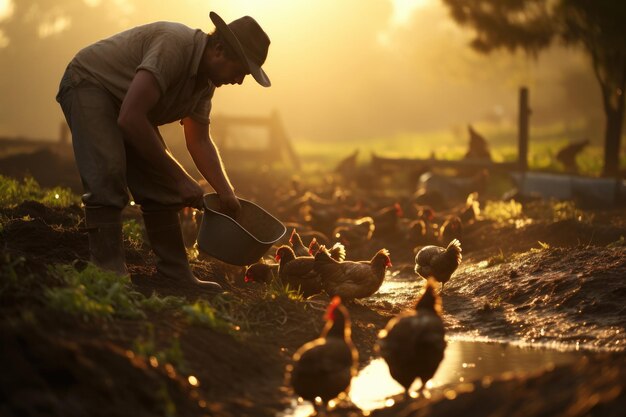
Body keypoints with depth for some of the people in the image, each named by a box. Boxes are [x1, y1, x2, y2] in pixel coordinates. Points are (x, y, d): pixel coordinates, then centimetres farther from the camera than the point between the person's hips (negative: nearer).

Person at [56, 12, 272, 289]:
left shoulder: (206, 79, -2)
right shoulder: (175, 46, -32)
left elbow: (199, 141, 8)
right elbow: (130, 119, -38)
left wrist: (226, 194, -7)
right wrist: (180, 178, -33)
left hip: (124, 102, 9)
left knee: (160, 186, 3)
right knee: (108, 176, -27)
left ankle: (175, 275, 9)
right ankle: (110, 272, -27)